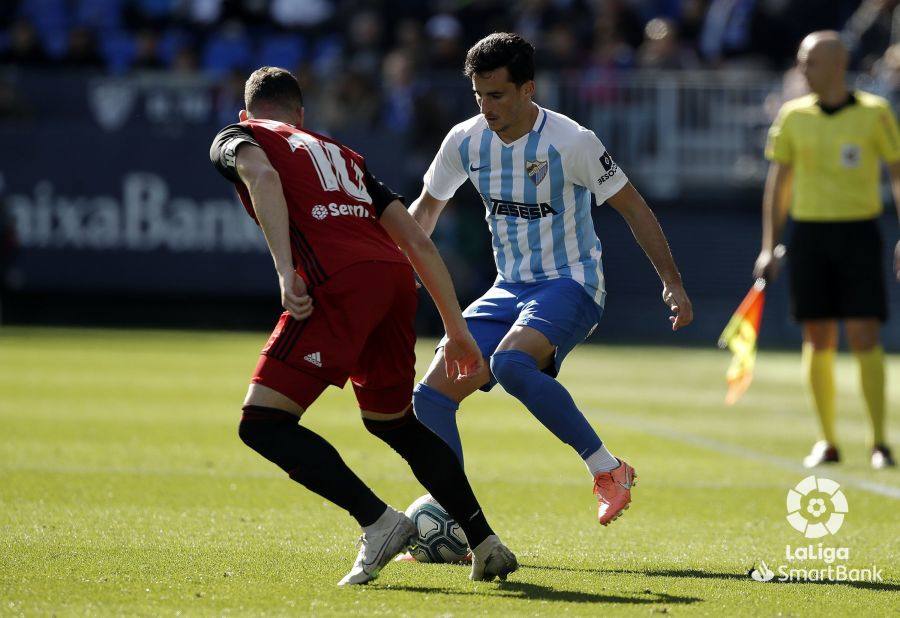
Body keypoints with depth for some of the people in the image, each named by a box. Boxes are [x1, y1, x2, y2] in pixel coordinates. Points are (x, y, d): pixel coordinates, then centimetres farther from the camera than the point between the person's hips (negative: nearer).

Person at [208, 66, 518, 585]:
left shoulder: (236, 138, 19)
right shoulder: (341, 153, 33)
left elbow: (262, 177, -8)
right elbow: (418, 242, 26)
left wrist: (285, 269, -17)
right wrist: (457, 330, 28)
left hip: (340, 283, -6)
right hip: (395, 277, 6)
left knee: (263, 424, -2)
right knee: (393, 422, 26)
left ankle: (379, 521, -15)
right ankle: (484, 541, 22)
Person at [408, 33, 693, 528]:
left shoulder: (571, 142, -16)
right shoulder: (465, 141, 0)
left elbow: (631, 207, -6)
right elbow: (427, 206, 18)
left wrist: (671, 281, -9)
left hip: (569, 286, -6)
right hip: (510, 288, 6)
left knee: (510, 363, -36)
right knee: (431, 396, -7)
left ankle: (607, 470, -23)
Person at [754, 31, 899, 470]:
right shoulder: (793, 117, 6)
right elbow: (778, 183, 11)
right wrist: (769, 247, 7)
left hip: (858, 232, -2)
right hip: (809, 232, 2)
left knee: (865, 337, -9)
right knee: (818, 342, 2)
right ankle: (827, 442, 11)